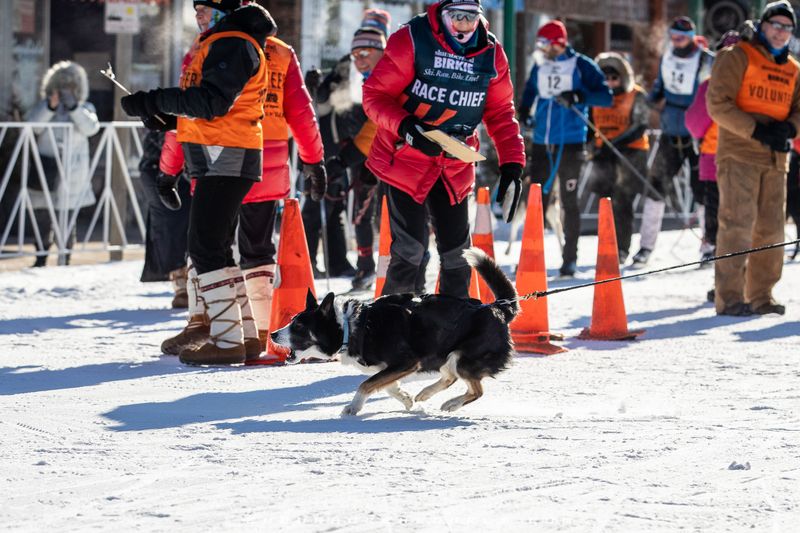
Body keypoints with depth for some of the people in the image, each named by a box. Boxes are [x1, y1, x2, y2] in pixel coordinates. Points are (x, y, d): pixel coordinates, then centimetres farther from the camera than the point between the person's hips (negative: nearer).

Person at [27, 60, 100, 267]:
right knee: (42, 217, 0)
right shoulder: (43, 107, 8)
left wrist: (73, 107, -20)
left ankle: (65, 259, 6)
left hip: (72, 172, -1)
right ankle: (41, 257, 8)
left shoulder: (84, 108, 9)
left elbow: (91, 128, -10)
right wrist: (50, 107, -20)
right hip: (46, 170, 1)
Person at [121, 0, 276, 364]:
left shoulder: (234, 45, -13)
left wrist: (156, 102, -18)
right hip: (221, 161, 11)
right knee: (215, 248, 14)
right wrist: (161, 112, 8)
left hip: (225, 160, -11)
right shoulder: (221, 43, 21)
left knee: (207, 248, -11)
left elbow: (211, 102, -22)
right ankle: (245, 337, 17)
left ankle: (227, 340, -11)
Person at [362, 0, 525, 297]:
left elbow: (500, 112, 8)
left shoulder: (490, 53, 0)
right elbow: (375, 95, -11)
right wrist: (405, 126, -29)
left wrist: (511, 165, -3)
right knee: (409, 249, -9)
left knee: (457, 252, 5)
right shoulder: (410, 41, -14)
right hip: (404, 158, -4)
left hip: (455, 166, 4)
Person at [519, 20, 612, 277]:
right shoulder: (540, 67, 10)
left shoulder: (581, 66, -5)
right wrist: (523, 113, 9)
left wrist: (578, 97, -23)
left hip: (570, 144, -4)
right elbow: (530, 91, 28)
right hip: (542, 144, 4)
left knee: (569, 202, 1)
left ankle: (570, 258, 8)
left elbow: (606, 96, -9)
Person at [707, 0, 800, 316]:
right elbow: (718, 104, -10)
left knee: (771, 228, 6)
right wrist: (757, 130, -18)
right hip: (739, 156, -6)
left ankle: (760, 296, 15)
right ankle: (729, 297, -10)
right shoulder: (738, 57, -2)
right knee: (737, 225, -11)